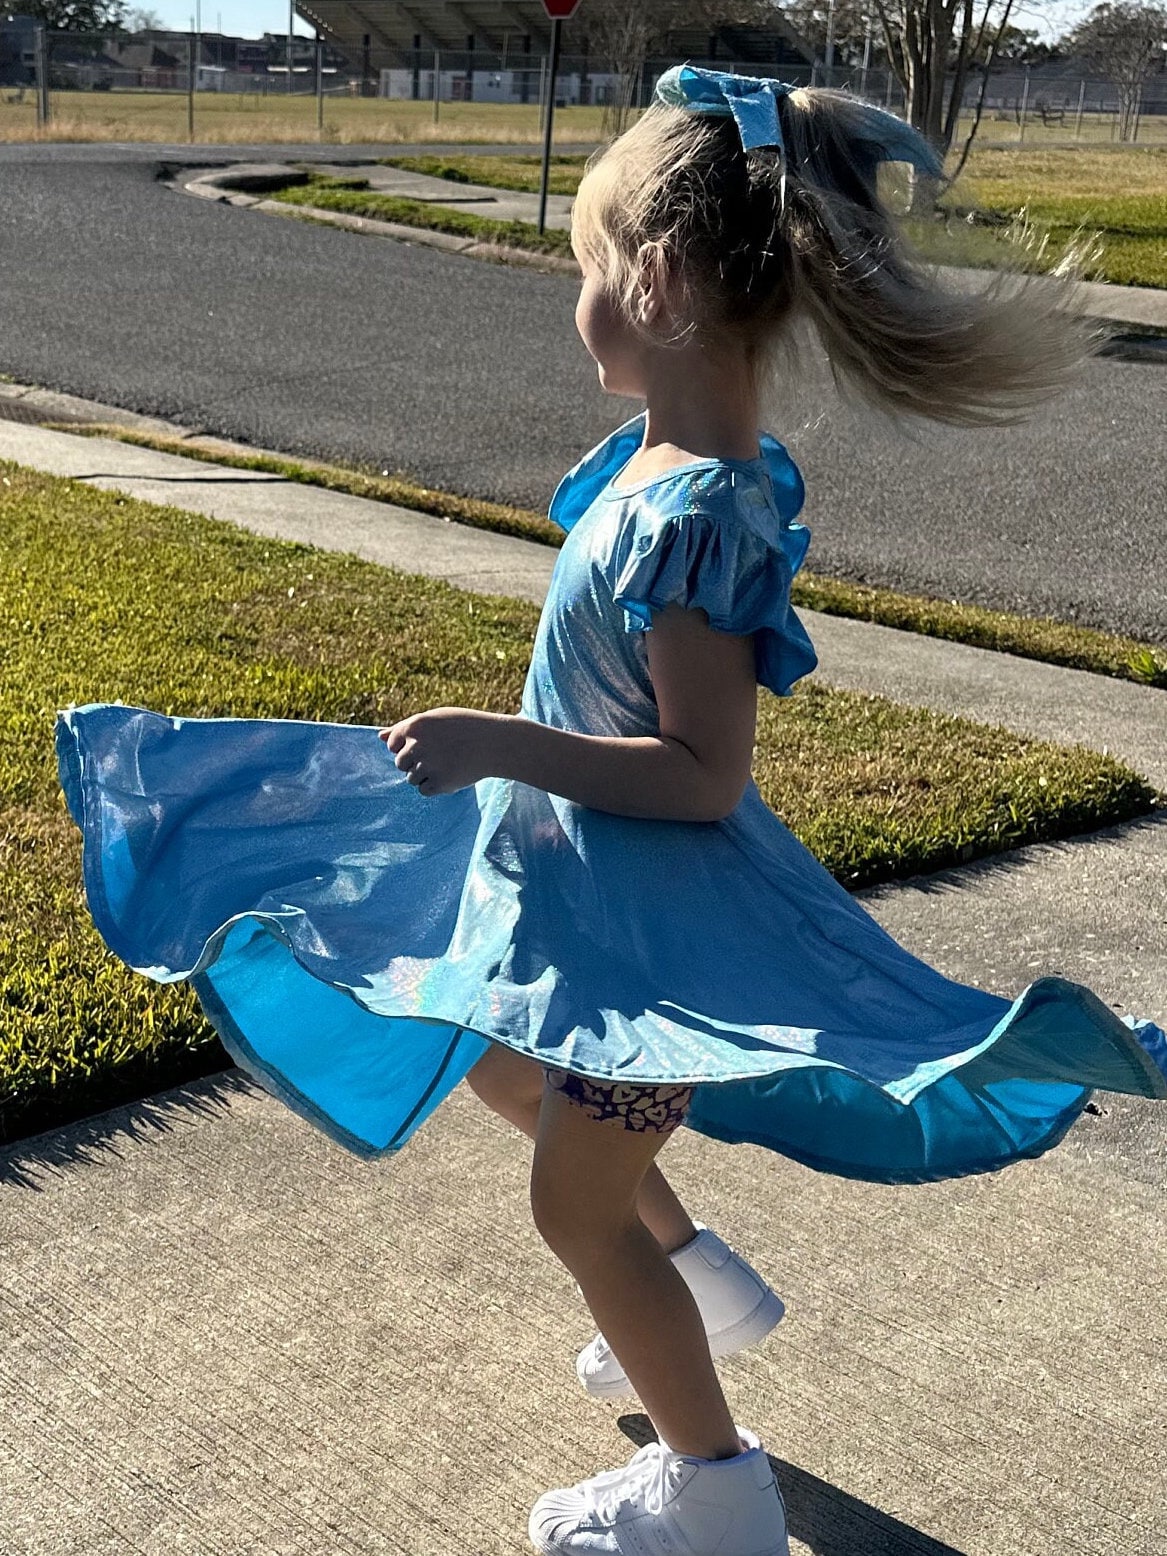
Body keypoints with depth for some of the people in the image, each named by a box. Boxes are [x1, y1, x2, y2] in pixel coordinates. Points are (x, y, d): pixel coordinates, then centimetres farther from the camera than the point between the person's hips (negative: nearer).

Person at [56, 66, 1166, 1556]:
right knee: (495, 1068, 30)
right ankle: (695, 1272, 42)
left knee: (578, 1208, 8)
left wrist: (504, 746, -32)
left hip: (649, 919, -10)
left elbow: (700, 774, -30)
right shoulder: (674, 456, -3)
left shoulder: (690, 514, -32)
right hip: (578, 872, 10)